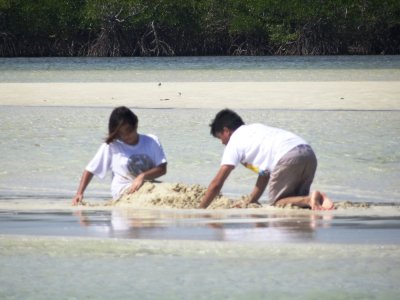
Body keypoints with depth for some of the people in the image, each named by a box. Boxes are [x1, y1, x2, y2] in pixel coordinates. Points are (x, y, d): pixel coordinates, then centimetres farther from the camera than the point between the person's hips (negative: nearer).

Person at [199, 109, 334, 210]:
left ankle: (310, 200, -18)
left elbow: (217, 183, 11)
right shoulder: (255, 129, 35)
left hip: (288, 158, -8)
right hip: (309, 153, 8)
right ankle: (318, 199, -8)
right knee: (297, 198, 22)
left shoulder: (234, 142, 12)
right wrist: (251, 201, 39)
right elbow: (265, 173, 37)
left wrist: (200, 210, 18)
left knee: (277, 202, 8)